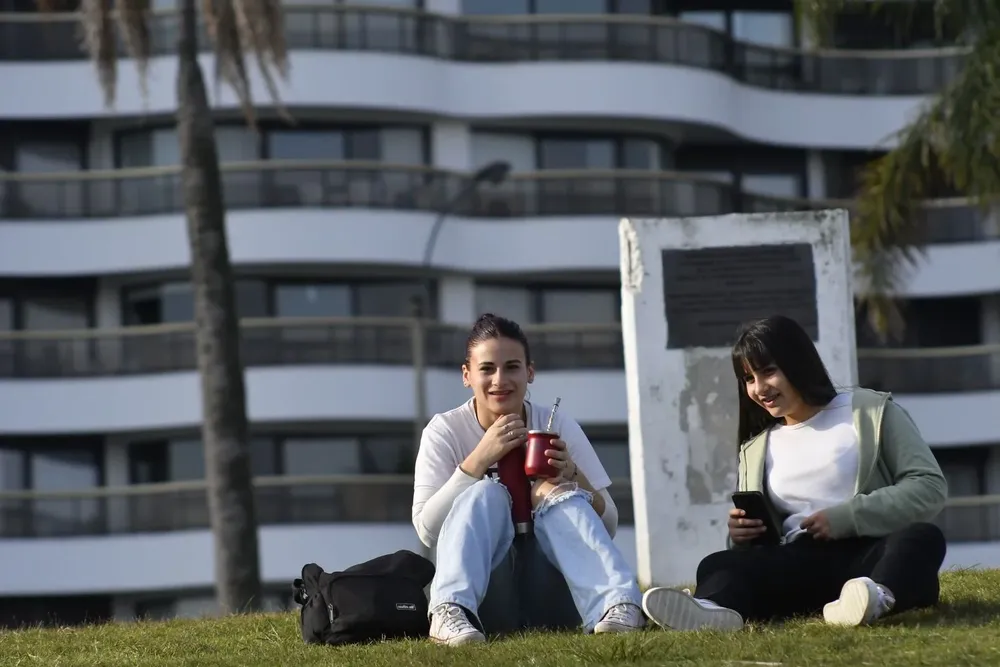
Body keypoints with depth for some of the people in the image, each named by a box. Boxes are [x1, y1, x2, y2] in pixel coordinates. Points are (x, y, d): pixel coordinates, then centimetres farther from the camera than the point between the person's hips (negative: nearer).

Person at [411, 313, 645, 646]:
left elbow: (607, 526, 1)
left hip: (550, 598, 1)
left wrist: (573, 475, -19)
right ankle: (451, 612, -49)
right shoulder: (445, 431, -1)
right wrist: (480, 458, -20)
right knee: (486, 493, -26)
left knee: (566, 498, -24)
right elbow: (427, 530, -12)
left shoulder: (559, 427, 2)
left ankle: (618, 608, -47)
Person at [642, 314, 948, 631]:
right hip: (802, 566, 2)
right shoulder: (755, 448, 25)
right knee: (718, 566, -27)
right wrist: (741, 535, 1)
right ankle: (715, 610, -63)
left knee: (922, 538, -35)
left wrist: (847, 517, -10)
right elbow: (760, 535, 27)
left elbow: (929, 486, 1)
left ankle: (878, 595, -68)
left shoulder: (870, 411, 11)